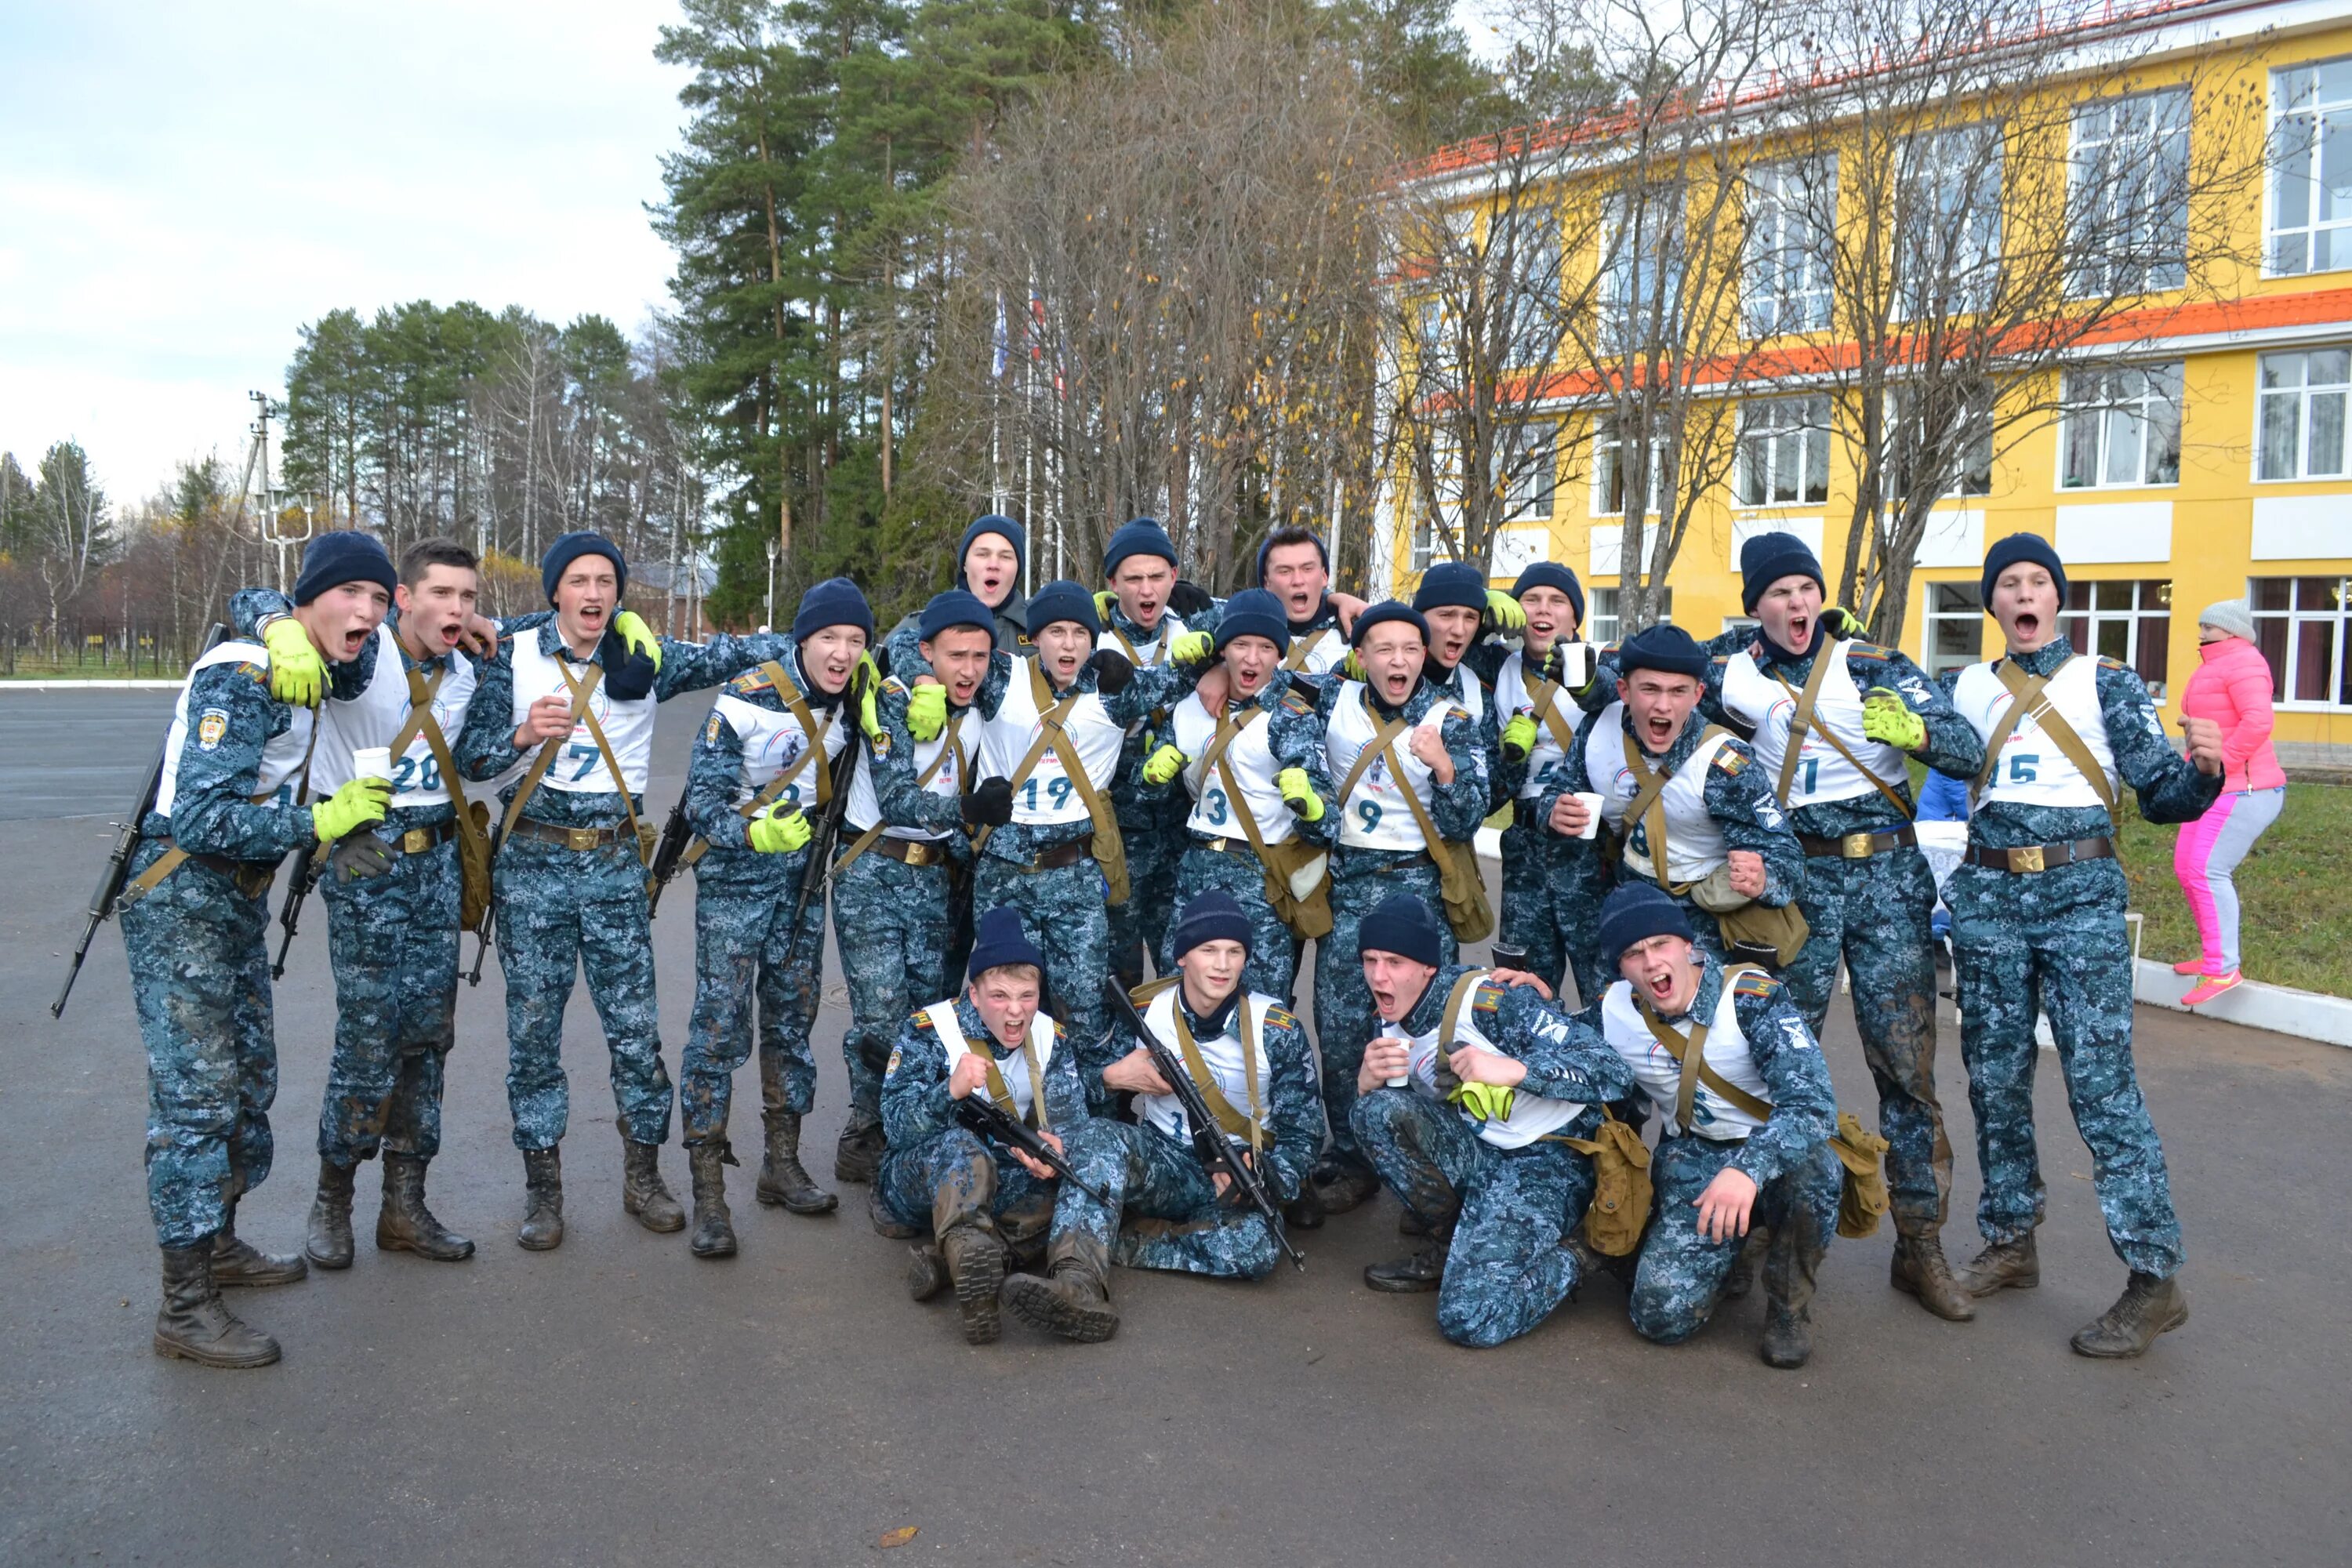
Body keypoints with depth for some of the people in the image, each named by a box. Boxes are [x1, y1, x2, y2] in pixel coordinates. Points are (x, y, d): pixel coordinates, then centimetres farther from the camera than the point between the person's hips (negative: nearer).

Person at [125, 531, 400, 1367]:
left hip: (237, 900, 10)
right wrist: (320, 822, -22)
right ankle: (185, 1309, 1)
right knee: (197, 1094, -7)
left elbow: (255, 603, 31)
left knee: (249, 1078, 18)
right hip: (180, 900, -10)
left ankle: (220, 1244, 34)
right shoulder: (241, 680, -22)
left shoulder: (303, 672, 5)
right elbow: (201, 819, -29)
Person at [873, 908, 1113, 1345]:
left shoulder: (1051, 1039, -1)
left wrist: (1059, 1149, -36)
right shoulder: (928, 1031, -12)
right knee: (961, 1147, -37)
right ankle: (975, 1283, -54)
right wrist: (950, 1091, -40)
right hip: (921, 1182, -4)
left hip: (1000, 1185, 4)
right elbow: (896, 1124, -20)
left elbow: (1070, 1121, -11)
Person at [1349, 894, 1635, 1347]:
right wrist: (1367, 1081, -16)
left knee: (1469, 1321, -24)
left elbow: (1613, 1073, -23)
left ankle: (1563, 1265, 8)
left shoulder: (1492, 999, -20)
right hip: (1477, 1150, 7)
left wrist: (1514, 1069, -36)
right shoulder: (1393, 1021, 2)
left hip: (1545, 1160, -7)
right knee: (1377, 1110, -18)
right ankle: (1451, 1246, 2)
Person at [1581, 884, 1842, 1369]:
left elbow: (1813, 1101, -32)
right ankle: (1724, 1248, 20)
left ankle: (1789, 1306, -9)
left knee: (1812, 1166, -39)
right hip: (1692, 1162, 3)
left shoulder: (1751, 996, -20)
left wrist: (1748, 1168, -49)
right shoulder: (1612, 1014, -6)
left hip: (1772, 1150, -2)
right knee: (1661, 1317, -16)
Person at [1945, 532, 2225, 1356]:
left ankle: (2156, 1276, 1)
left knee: (2099, 1079, -8)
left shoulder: (2106, 683, 5)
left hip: (2081, 893, -3)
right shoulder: (1968, 689, 13)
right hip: (1988, 894, 3)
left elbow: (2162, 795, 1)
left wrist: (2202, 770, -19)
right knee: (1995, 1075, 9)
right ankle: (2010, 1243, 24)